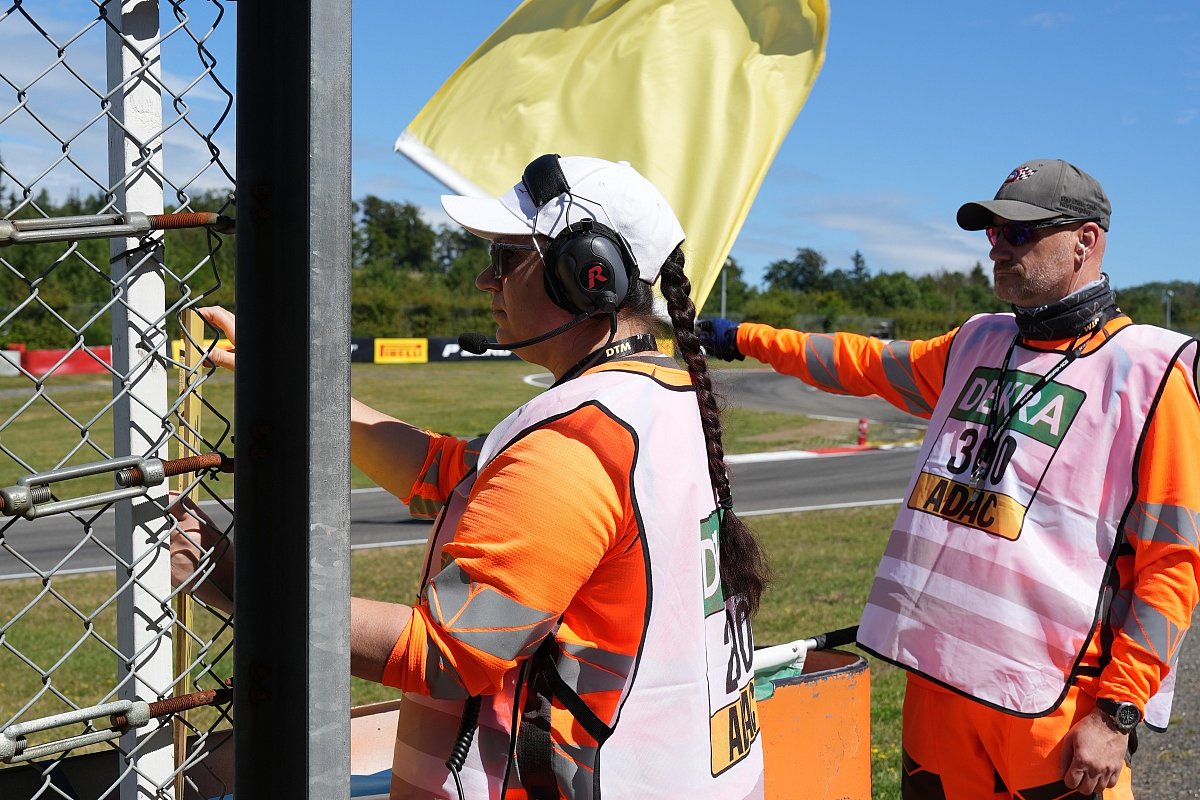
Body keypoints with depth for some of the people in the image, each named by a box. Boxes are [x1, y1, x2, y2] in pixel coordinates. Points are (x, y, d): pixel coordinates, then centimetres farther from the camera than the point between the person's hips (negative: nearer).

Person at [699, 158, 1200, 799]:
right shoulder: (976, 344, 12)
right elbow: (866, 363, 27)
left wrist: (1117, 715, -14)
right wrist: (746, 337, 28)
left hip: (1054, 700, -6)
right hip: (935, 675, 6)